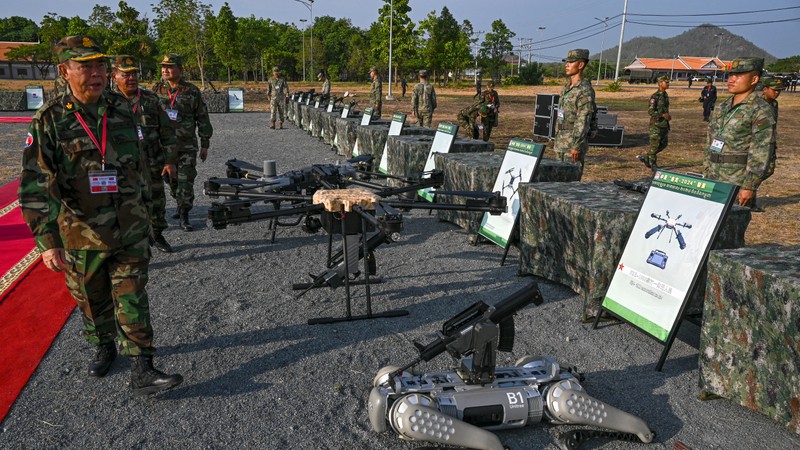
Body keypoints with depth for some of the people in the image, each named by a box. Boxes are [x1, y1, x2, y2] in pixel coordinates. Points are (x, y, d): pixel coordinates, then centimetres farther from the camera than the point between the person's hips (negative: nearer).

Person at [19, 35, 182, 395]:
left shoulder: (122, 111, 2)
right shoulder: (49, 120, -9)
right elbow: (35, 186, -12)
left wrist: (141, 210, 17)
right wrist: (47, 240, -19)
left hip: (130, 230, 1)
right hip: (82, 235, -1)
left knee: (132, 300, 1)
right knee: (93, 300, 16)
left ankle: (141, 371, 6)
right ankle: (104, 347, 41)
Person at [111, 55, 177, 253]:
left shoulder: (151, 100, 4)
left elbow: (167, 132, 5)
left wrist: (170, 161, 1)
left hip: (153, 166, 3)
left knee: (157, 202, 15)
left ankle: (157, 235, 35)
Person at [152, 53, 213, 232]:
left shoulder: (192, 91, -1)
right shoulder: (156, 90, 5)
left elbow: (202, 119, 3)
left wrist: (205, 145, 2)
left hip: (187, 146, -3)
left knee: (186, 181, -6)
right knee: (172, 180, 12)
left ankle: (184, 216, -1)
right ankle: (181, 205, 32)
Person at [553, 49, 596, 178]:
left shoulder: (585, 90, -13)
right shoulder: (566, 87, 14)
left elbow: (583, 121, -19)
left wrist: (576, 146, -22)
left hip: (575, 141, -9)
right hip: (561, 142, 9)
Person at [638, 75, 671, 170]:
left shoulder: (666, 95, 12)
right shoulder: (655, 96, -13)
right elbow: (650, 111, -20)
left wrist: (668, 116, 11)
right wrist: (663, 115, -25)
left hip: (664, 124, 8)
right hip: (656, 124, -8)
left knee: (664, 144, 11)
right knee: (654, 144, -1)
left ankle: (646, 158, 22)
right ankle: (653, 164, 10)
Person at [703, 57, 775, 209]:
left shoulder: (761, 111, -8)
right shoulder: (722, 108, 15)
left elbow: (761, 154, -15)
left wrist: (749, 187, -19)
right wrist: (706, 176, 16)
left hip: (738, 184, -7)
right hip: (714, 181, 7)